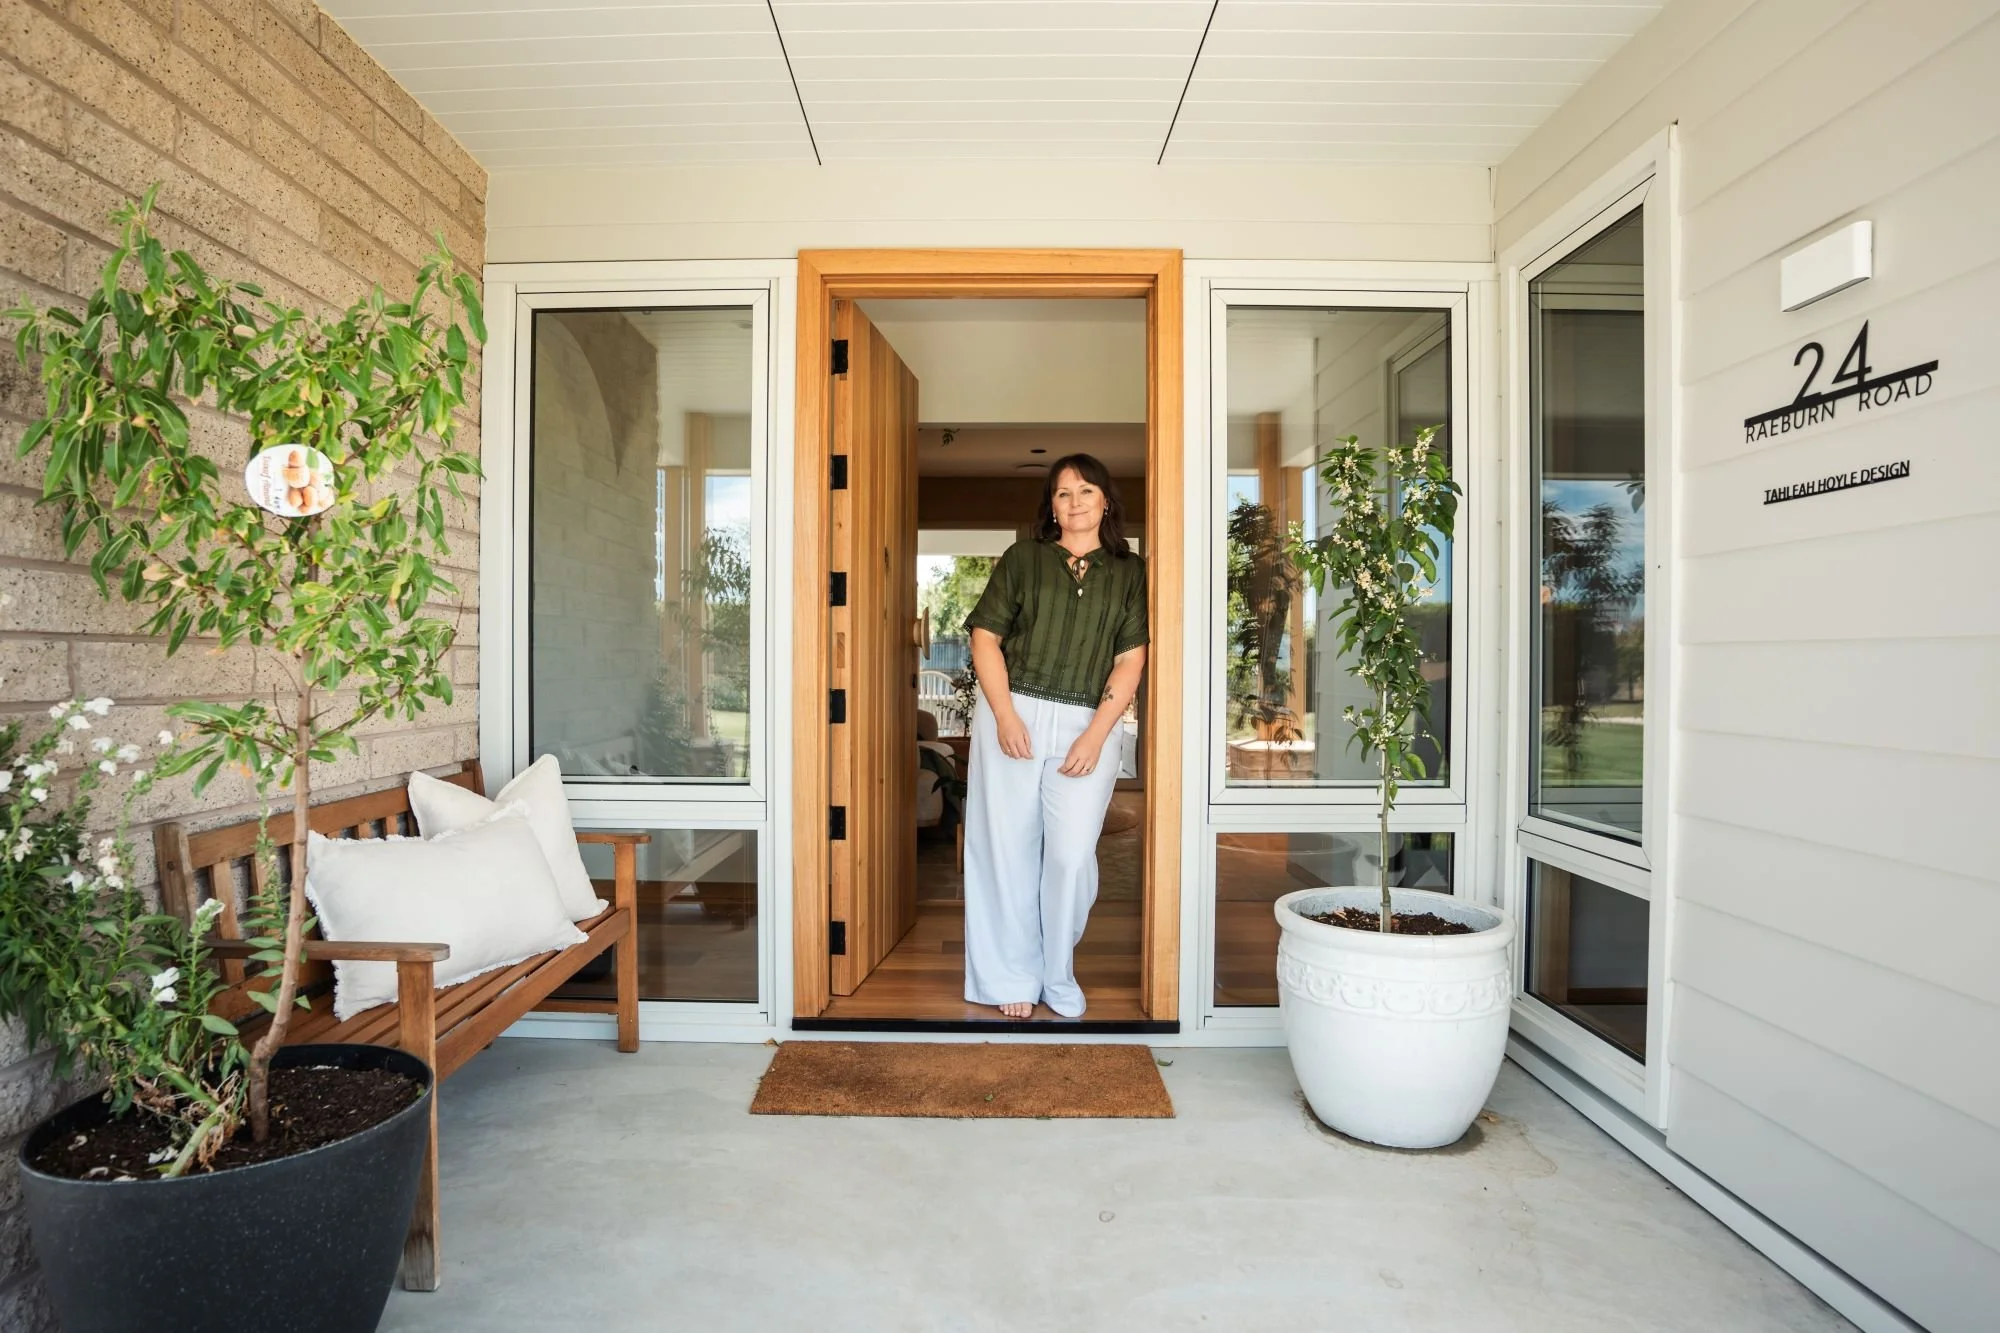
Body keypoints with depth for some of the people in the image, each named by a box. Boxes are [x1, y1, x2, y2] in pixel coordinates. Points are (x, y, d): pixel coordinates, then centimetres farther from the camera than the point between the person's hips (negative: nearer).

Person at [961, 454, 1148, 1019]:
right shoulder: (1022, 558, 8)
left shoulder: (1129, 572, 10)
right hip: (1013, 714, 0)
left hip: (1089, 725, 0)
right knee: (1008, 846, 3)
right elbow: (985, 637, 3)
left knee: (1072, 853, -6)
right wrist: (1004, 714, -9)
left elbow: (1130, 660, 2)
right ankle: (1013, 977, 19)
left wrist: (1096, 735, -9)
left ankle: (1059, 978, 17)